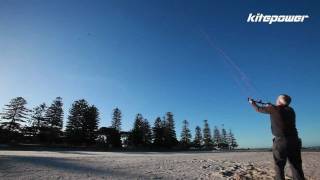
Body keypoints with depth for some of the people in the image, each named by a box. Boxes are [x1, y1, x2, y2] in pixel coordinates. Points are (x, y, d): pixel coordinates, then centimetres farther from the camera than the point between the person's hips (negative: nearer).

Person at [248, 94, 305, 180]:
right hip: (294, 141, 5)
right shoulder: (290, 110, 11)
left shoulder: (274, 109, -3)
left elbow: (259, 109, 10)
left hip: (280, 142, -4)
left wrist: (252, 102, 27)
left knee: (279, 167, 7)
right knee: (297, 168, 7)